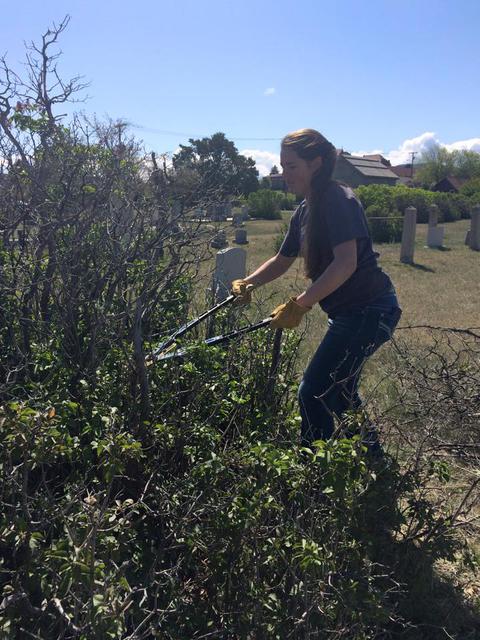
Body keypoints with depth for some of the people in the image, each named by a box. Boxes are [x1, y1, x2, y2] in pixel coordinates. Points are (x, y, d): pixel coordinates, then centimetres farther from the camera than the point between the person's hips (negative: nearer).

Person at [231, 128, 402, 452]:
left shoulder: (339, 200, -17)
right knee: (339, 390, 22)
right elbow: (282, 261, 19)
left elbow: (346, 263, -29)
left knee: (315, 392, -7)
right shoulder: (304, 212, 10)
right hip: (349, 313, 10)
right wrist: (247, 284, 2)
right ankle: (371, 454, 41)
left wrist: (299, 305, -31)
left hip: (370, 311, -10)